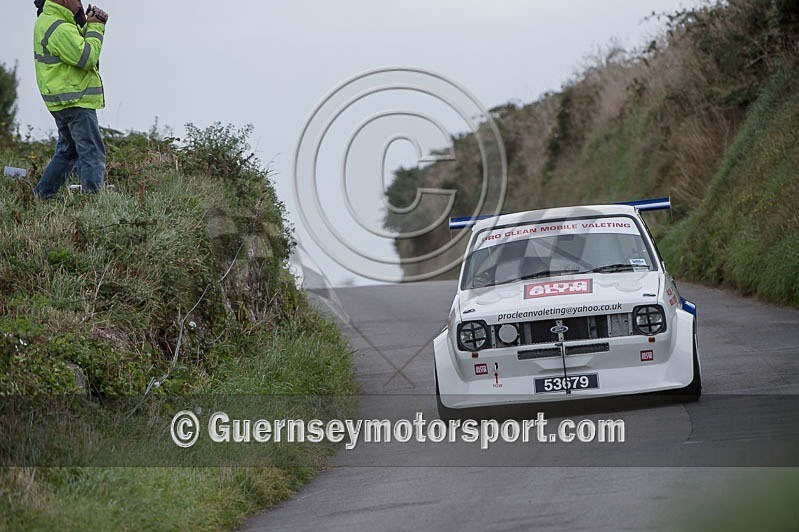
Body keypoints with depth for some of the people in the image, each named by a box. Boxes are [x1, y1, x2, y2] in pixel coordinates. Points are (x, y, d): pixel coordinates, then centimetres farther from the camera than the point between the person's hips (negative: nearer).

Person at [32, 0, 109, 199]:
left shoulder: (45, 20, 13)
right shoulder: (61, 29, -20)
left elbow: (77, 45, 18)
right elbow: (87, 58, -22)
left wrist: (89, 25, 2)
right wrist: (95, 28, -13)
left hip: (60, 101, 10)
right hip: (76, 102, -10)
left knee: (67, 151, 22)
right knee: (92, 153, -9)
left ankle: (41, 195, 23)